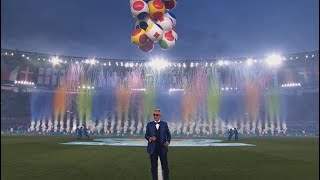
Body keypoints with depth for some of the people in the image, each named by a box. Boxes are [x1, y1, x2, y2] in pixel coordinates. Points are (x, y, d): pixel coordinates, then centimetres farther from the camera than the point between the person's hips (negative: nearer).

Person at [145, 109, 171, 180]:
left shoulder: (164, 124, 4)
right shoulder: (149, 124, 4)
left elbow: (168, 135, 8)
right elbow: (146, 135, 4)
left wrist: (168, 141, -11)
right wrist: (150, 138, -17)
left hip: (162, 148, 0)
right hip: (153, 149, 0)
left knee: (165, 166, 4)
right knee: (154, 167, 8)